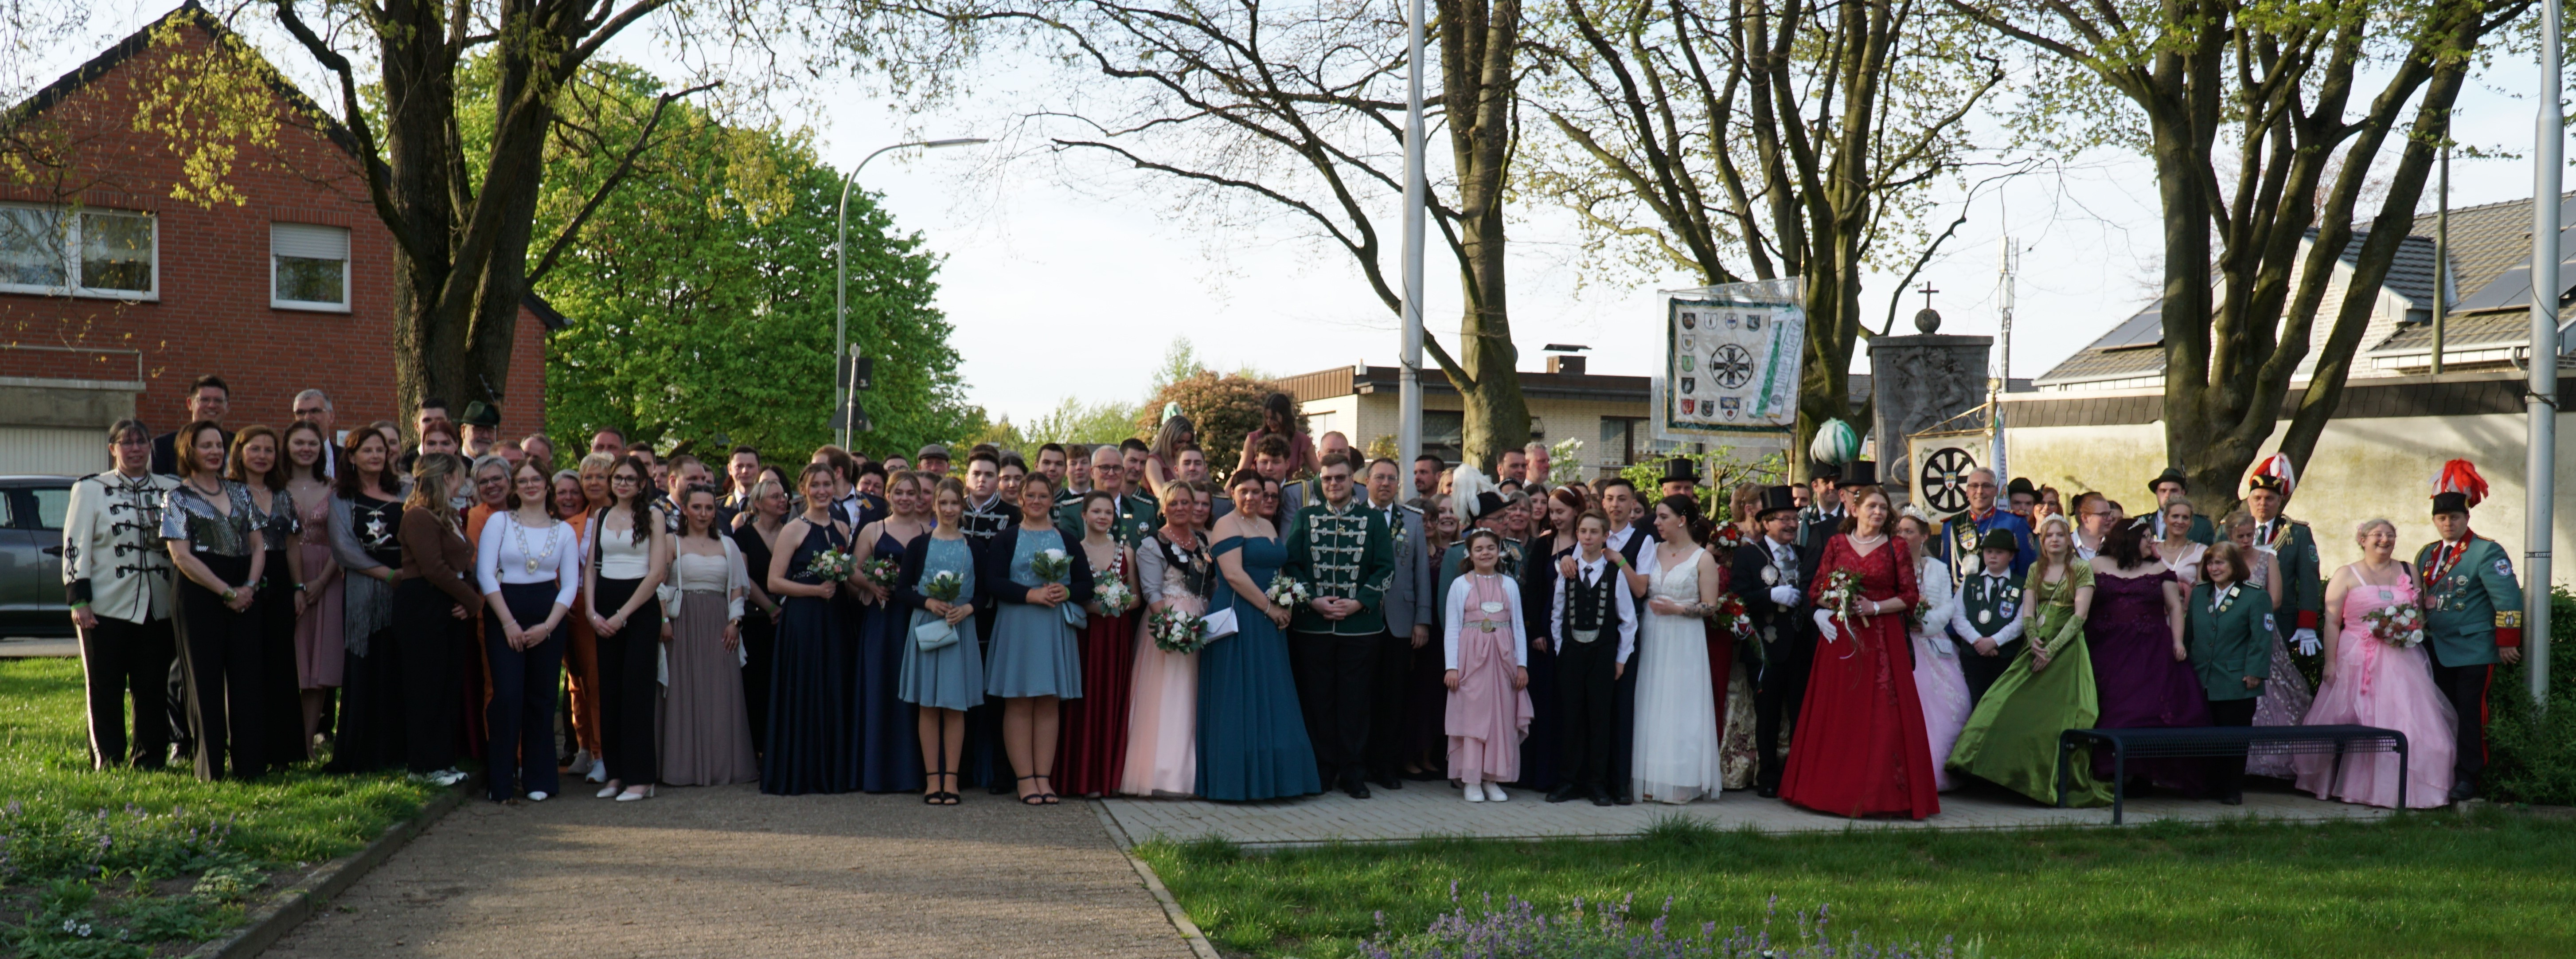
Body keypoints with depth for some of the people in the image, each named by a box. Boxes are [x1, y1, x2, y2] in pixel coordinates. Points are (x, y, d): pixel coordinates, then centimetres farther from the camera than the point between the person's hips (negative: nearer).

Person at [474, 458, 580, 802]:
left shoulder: (564, 531, 9)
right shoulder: (499, 522, 4)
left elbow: (570, 584, 6)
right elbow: (485, 574, -4)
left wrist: (548, 626, -7)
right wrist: (508, 623, -11)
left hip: (548, 618, 2)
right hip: (503, 614, -2)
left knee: (542, 697, 4)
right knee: (507, 695, -10)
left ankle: (538, 778, 12)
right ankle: (501, 780, -1)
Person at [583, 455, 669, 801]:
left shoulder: (652, 516, -1)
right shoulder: (600, 516, 13)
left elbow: (658, 572, -8)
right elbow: (590, 567, 12)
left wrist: (622, 615, -10)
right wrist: (591, 611, -3)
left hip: (640, 606, -4)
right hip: (605, 608, 4)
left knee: (636, 688, -7)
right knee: (609, 690, 4)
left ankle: (640, 777, -5)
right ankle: (616, 773, 10)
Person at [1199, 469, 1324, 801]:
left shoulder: (1268, 526, 16)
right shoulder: (1228, 525, -7)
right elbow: (1234, 574, -17)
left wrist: (1285, 605, 2)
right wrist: (1269, 607, -14)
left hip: (1269, 623, 8)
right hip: (1239, 620, -8)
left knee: (1271, 698, 8)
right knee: (1240, 699, -4)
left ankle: (1271, 775, 13)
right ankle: (1238, 779, 1)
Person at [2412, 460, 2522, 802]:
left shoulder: (2487, 552, -6)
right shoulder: (2427, 554, 15)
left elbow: (2508, 600, -10)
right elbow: (2417, 597, 25)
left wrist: (2507, 643, -12)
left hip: (2474, 652, -6)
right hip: (2437, 652, 6)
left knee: (2471, 715, -5)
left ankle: (2468, 778, -1)